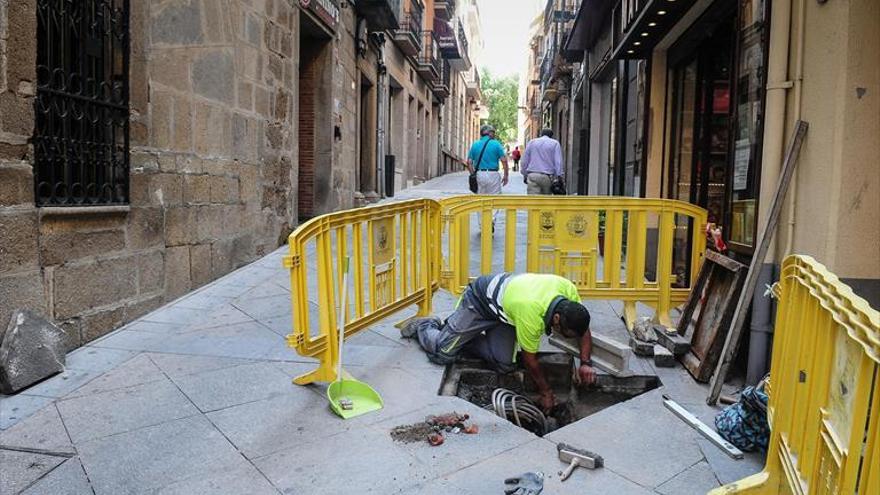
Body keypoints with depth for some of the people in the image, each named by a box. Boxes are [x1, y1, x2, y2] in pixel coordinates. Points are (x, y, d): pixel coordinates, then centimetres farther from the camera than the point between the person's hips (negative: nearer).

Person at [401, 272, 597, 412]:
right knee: (443, 353, -8)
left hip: (505, 306, 7)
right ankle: (425, 327, 24)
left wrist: (586, 362, -18)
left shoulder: (569, 290, -25)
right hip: (479, 301, -6)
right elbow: (529, 359, -25)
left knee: (504, 364, -7)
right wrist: (545, 392, -12)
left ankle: (464, 340, 16)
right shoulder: (532, 315, -42)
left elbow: (583, 328, -5)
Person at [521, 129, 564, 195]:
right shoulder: (555, 143, 7)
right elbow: (558, 162, -3)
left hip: (532, 176, 1)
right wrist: (559, 177, -5)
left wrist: (525, 175, 16)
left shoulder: (531, 142, 14)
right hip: (547, 177, -1)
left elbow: (525, 161, 12)